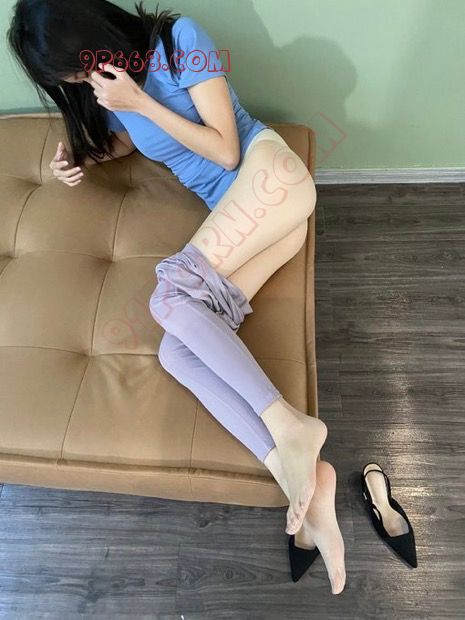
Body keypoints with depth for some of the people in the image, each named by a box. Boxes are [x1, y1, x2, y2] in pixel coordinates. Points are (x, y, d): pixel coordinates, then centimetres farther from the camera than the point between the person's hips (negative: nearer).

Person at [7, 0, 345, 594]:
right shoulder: (104, 88, 16)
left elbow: (226, 151, -9)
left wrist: (141, 103, -9)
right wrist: (81, 157, 16)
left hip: (268, 172, -5)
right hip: (233, 213, 6)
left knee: (171, 293, -28)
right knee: (175, 350, -18)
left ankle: (289, 425, -27)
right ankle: (304, 475, -26)